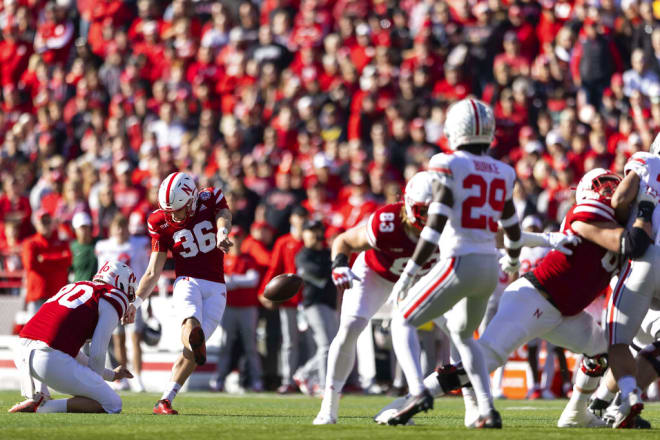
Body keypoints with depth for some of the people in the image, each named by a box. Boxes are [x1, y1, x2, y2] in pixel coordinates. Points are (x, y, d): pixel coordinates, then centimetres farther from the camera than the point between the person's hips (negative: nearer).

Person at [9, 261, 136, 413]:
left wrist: (111, 375, 43)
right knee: (113, 405, 1)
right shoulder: (114, 297, 6)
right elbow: (97, 353, -1)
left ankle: (36, 398, 15)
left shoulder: (71, 287, 30)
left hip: (21, 354, 8)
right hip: (52, 360, -8)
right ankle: (43, 406, -10)